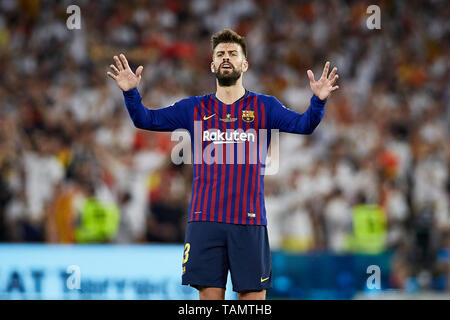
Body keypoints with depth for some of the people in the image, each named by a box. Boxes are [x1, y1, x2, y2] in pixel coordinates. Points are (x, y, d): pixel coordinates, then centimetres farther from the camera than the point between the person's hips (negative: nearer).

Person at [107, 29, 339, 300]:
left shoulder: (264, 107, 7)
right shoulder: (195, 109, 11)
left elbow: (303, 125, -6)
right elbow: (146, 120, 7)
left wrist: (318, 100, -25)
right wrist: (131, 93, -11)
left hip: (249, 220, -1)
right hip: (205, 219, 1)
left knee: (253, 295, 0)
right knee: (210, 295, 1)